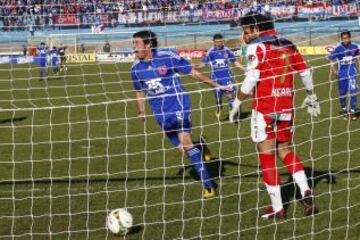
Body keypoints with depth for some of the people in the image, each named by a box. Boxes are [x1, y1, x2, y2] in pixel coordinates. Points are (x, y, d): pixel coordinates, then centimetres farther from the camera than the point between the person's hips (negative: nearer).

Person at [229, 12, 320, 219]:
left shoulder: (257, 47, -7)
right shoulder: (288, 45, 10)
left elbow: (251, 80, -15)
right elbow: (306, 72, 12)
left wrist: (237, 103, -5)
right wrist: (311, 96, 25)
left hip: (265, 107, -6)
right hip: (287, 106, 6)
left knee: (267, 156, 2)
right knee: (285, 151, 19)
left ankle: (277, 208, 3)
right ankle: (306, 191, 2)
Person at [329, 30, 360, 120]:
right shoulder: (338, 48, -10)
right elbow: (331, 58, -2)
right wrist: (333, 69, -10)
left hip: (352, 72, 0)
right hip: (342, 73, 0)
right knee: (342, 92, 9)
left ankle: (352, 110, 1)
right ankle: (343, 109, 27)